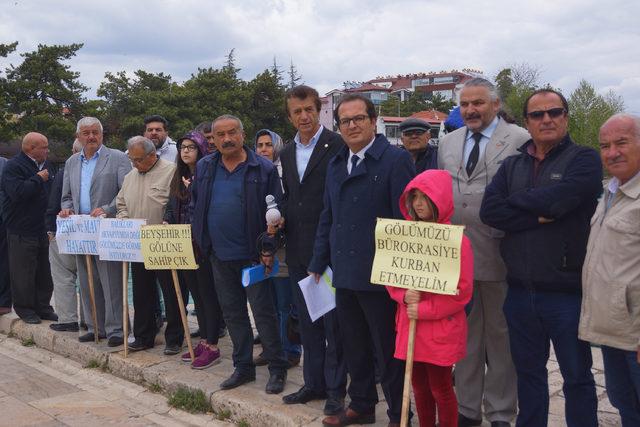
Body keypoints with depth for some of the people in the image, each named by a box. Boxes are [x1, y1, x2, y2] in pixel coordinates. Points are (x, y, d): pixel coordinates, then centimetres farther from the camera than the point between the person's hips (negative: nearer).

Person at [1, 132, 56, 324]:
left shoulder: (47, 166, 13)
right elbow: (17, 192, -26)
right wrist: (38, 179, -17)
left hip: (43, 230, 7)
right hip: (22, 231, -7)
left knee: (44, 273, 13)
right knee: (24, 273, 1)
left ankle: (43, 307, 24)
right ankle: (25, 309, 14)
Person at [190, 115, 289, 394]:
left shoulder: (264, 169, -7)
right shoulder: (204, 168, 8)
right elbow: (195, 205, 17)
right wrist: (200, 239, 8)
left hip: (252, 255, -5)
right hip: (219, 255, 5)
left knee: (264, 313, 1)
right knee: (232, 314, 14)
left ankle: (277, 369, 14)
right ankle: (243, 367, 28)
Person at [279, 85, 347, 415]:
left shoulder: (338, 146, -9)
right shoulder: (287, 153, 13)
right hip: (298, 249, 7)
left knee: (333, 323, 3)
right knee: (307, 322, 15)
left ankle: (336, 389, 14)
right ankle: (314, 383, 27)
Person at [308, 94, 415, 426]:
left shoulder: (396, 160, -9)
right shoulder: (335, 164, 13)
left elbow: (405, 219, -13)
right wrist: (318, 263, 16)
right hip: (344, 272, 6)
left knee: (388, 349, 6)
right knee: (354, 347, 18)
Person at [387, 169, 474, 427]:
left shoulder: (457, 240, -11)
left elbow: (462, 290, -14)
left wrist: (424, 310, -17)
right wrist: (404, 296, -11)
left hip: (442, 330, -5)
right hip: (409, 325, 5)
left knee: (441, 389, 6)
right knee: (419, 386, 15)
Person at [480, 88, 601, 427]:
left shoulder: (584, 159, -4)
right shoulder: (512, 165, 9)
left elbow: (557, 199, -23)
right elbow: (489, 211, -6)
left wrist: (514, 199, -7)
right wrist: (539, 216, -16)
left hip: (567, 292, -4)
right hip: (520, 290, 4)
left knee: (577, 377, 11)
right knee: (528, 372, 18)